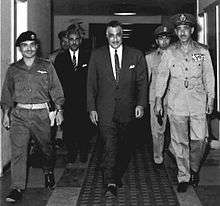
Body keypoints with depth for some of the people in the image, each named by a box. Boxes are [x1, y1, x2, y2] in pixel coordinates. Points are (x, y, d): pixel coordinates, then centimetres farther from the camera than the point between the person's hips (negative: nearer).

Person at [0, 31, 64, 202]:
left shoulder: (46, 66, 6)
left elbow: (56, 90, 7)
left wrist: (59, 110, 0)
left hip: (41, 114, 0)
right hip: (19, 114, 1)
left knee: (46, 146, 10)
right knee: (18, 151, -7)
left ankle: (49, 172, 40)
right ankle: (17, 188, -4)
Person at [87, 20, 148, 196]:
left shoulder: (136, 55, 4)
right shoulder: (97, 56, 4)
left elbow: (142, 82, 6)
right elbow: (91, 84, 6)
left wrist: (141, 104, -4)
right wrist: (92, 108, 0)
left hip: (127, 109, 2)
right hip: (105, 110, -1)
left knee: (124, 147, 10)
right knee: (110, 147, -12)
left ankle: (117, 177, 29)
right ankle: (110, 183, -10)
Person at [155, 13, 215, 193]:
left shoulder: (202, 52, 6)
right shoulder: (169, 53, 5)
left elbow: (209, 77, 11)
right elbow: (162, 77, 9)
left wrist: (210, 99, 8)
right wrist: (158, 100, 6)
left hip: (198, 102, 0)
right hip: (176, 104, 0)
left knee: (200, 139, -5)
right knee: (179, 141, 3)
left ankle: (194, 169, 22)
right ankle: (184, 177, 15)